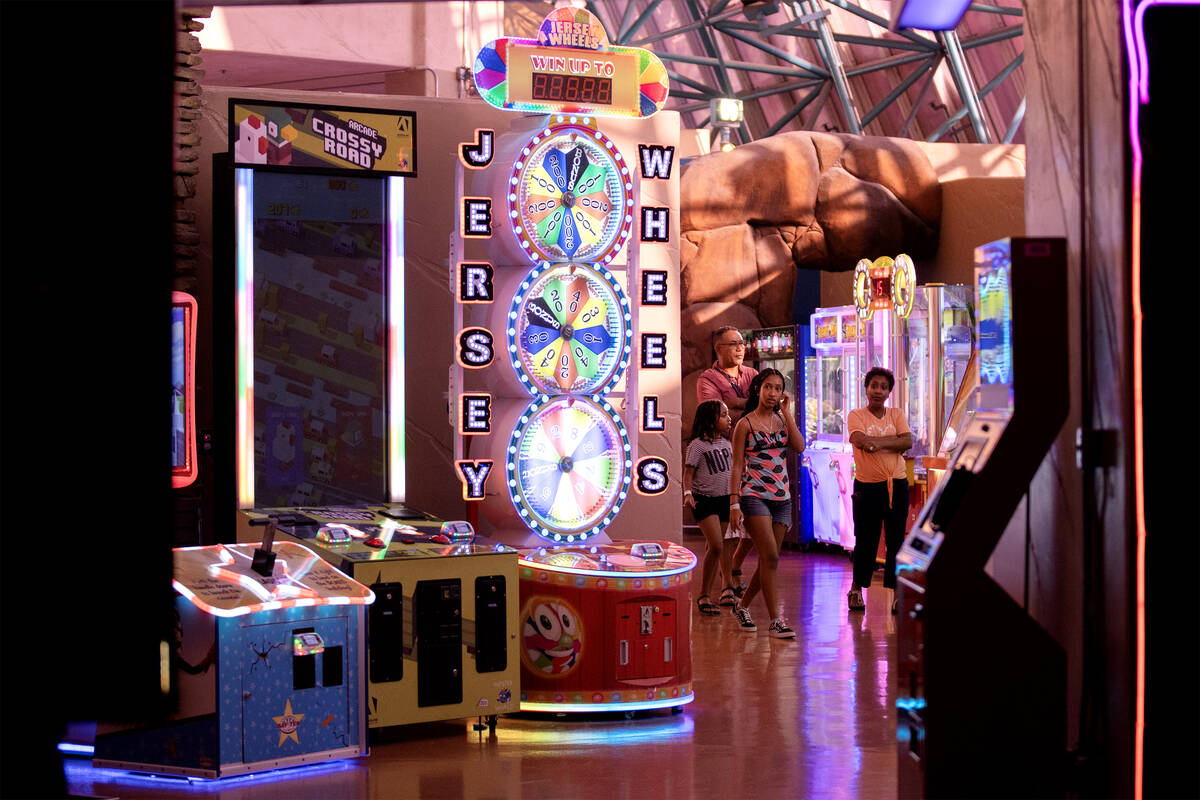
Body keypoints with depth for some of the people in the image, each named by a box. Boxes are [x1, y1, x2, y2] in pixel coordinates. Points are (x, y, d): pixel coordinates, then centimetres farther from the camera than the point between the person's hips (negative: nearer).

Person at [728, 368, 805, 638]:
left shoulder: (782, 421, 12)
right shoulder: (745, 424, -1)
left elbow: (799, 447, -6)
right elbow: (737, 466, -2)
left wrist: (787, 412, -4)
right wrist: (734, 504, -8)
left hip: (782, 498, 5)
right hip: (754, 496, -5)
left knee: (767, 561, 8)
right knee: (771, 557, -15)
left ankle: (742, 606, 28)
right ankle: (775, 621, -13)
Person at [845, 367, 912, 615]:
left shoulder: (897, 415, 10)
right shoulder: (856, 415, 3)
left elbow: (908, 442, -6)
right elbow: (860, 441, -17)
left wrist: (878, 442, -16)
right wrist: (893, 440, -14)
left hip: (896, 485, 2)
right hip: (866, 486, -2)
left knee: (896, 540, 1)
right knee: (865, 540, 3)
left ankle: (894, 594, 7)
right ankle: (857, 589, 19)